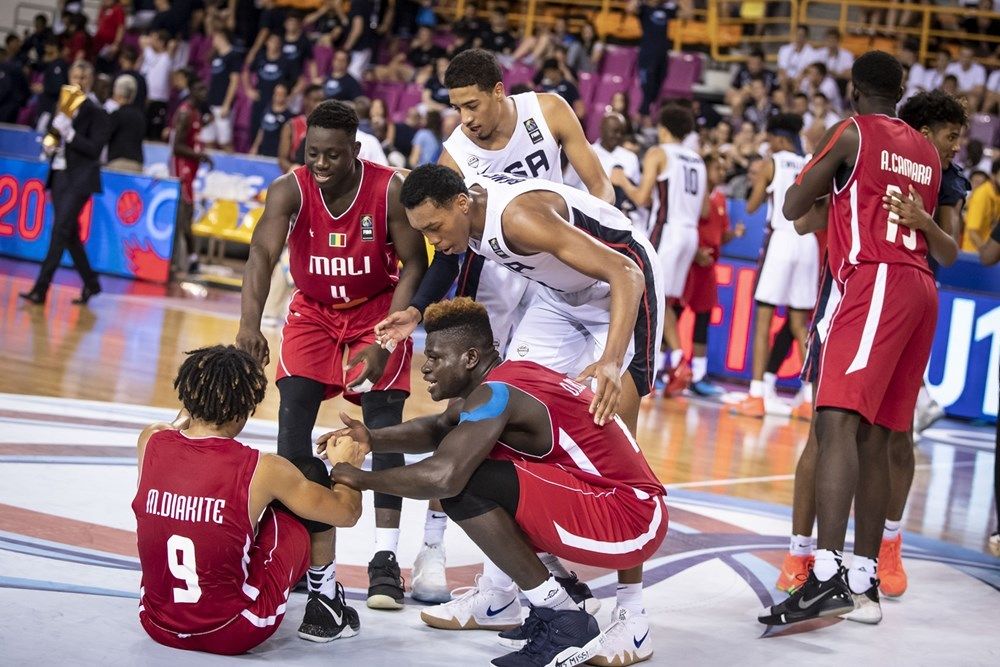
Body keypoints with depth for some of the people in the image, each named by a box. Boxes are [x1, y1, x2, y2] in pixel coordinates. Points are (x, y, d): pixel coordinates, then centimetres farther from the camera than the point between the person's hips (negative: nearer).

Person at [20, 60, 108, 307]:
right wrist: (49, 145, 1)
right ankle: (90, 283, 24)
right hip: (59, 174, 7)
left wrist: (69, 132, -19)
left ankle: (41, 289, -15)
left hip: (79, 179, -7)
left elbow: (94, 149, -12)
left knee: (60, 231, -12)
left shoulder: (95, 112, -6)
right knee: (70, 233, 11)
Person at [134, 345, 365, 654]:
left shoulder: (150, 443, -7)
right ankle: (325, 605, 26)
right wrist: (346, 466, 17)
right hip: (234, 635, -4)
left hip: (158, 627, 5)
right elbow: (347, 513, -1)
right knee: (311, 473, 9)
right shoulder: (261, 470, -17)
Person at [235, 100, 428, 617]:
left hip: (378, 308, -2)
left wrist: (384, 342, -25)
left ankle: (385, 559, -10)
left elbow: (414, 265, -17)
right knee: (293, 415, -11)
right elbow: (262, 254, -37)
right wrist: (250, 324, -55)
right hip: (314, 310, 2)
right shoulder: (289, 190, -23)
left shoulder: (389, 191, -25)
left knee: (384, 424, -12)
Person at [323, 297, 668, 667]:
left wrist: (363, 479, -13)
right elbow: (438, 429, 26)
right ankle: (500, 600, 22)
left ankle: (563, 622, -12)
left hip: (630, 524, -10)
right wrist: (372, 439, 9)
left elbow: (442, 477, -29)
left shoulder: (497, 394, -16)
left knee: (463, 487, -20)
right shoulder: (510, 376, 11)